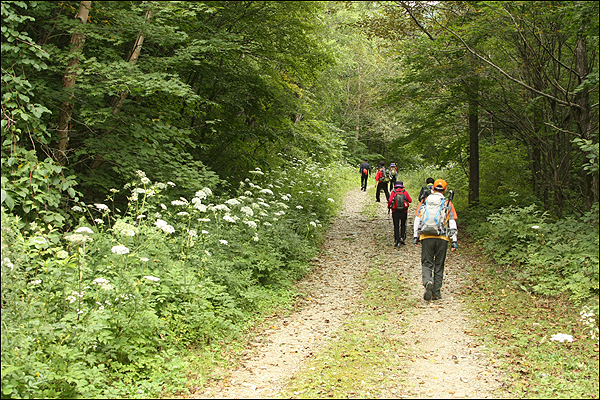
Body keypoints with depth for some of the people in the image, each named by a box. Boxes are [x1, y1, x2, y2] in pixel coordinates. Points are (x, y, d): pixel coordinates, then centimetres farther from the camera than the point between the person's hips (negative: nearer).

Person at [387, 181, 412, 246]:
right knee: (403, 225, 20)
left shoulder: (393, 192, -3)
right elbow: (410, 200, 4)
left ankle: (397, 241, 4)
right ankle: (402, 237, 4)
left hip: (395, 212, 0)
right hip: (404, 212, 1)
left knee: (396, 226, 6)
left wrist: (389, 207, 4)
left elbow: (390, 201, -13)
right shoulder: (405, 192, 0)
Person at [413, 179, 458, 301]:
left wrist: (416, 236, 12)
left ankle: (428, 282, -23)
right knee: (439, 265, 10)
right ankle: (436, 292, 12)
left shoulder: (424, 202, 8)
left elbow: (417, 220, 6)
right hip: (442, 238, 0)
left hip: (426, 237, 0)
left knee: (427, 263, 5)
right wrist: (454, 241, 4)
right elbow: (452, 223, 1)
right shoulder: (447, 203, 4)